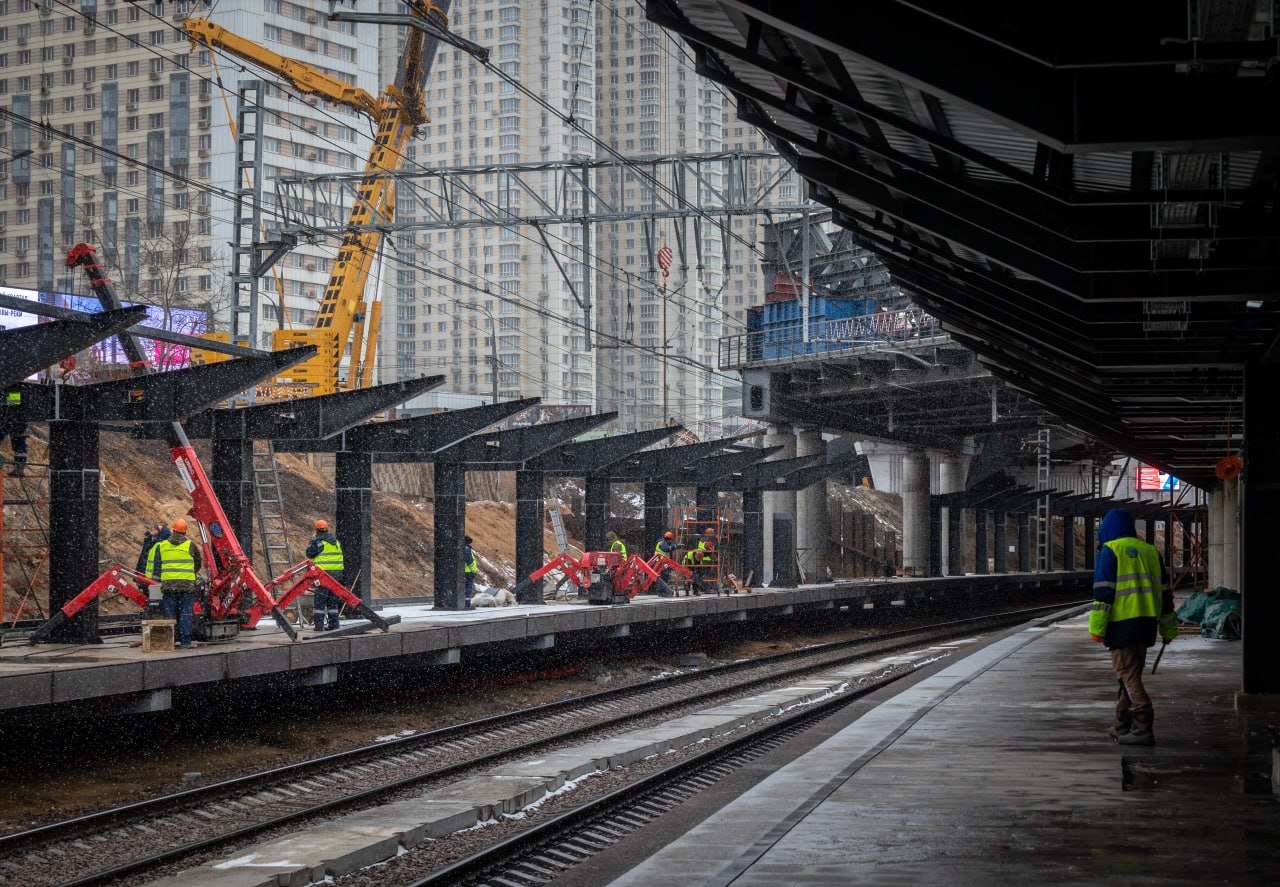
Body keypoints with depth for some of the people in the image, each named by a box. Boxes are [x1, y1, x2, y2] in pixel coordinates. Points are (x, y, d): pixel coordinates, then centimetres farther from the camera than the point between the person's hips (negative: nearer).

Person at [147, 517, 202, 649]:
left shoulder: (161, 545, 7)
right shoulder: (190, 545, 0)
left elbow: (156, 565, 8)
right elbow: (198, 564, 11)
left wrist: (158, 578, 18)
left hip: (168, 584, 2)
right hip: (187, 584, -2)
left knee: (170, 614, 7)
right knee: (185, 614, 1)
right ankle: (185, 642, -3)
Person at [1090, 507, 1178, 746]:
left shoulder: (1109, 551, -2)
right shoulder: (1150, 551, 18)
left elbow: (1103, 591, -11)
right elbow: (1164, 591, 20)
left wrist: (1097, 627, -11)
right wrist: (1167, 628, 25)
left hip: (1122, 622, -7)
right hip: (1146, 623, 7)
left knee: (1128, 674, -7)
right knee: (1131, 673, 16)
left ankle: (1143, 728, -16)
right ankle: (1122, 725, 22)